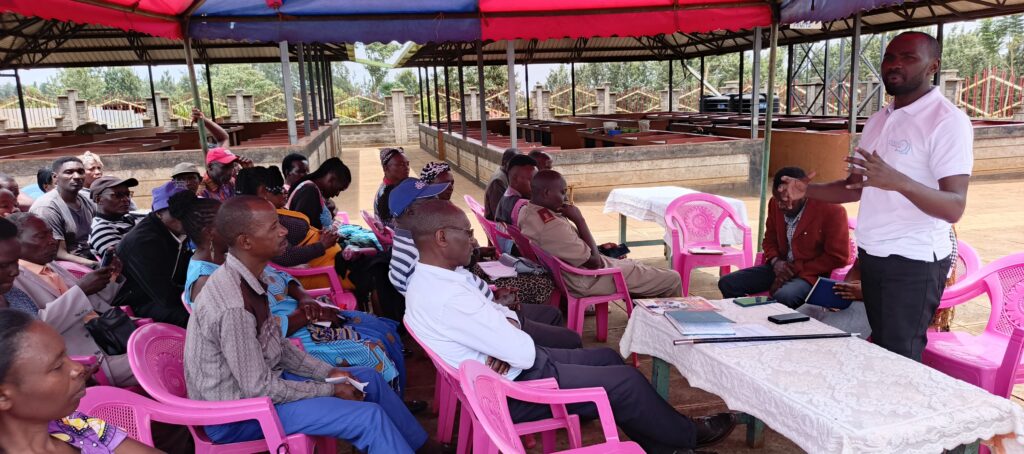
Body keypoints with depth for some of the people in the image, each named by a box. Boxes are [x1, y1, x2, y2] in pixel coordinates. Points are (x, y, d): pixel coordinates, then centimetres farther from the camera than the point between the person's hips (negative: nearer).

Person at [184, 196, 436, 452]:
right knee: (369, 417, -17)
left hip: (256, 381, 9)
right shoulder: (233, 306, -31)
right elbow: (260, 389, -25)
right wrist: (329, 390, -13)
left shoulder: (246, 278, -2)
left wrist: (327, 372, 1)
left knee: (369, 378, 10)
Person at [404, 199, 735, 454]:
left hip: (513, 367, 10)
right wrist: (515, 339, -5)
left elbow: (490, 313, 11)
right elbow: (524, 353, -28)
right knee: (626, 381, -2)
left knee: (608, 358, 17)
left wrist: (508, 327, -12)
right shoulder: (447, 298, -32)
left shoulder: (431, 277, 0)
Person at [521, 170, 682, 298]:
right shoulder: (553, 226, -34)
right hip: (589, 280, -10)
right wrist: (579, 220, -22)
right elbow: (594, 261, -25)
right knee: (672, 279, 1)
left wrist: (598, 248, 6)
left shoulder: (526, 211, -3)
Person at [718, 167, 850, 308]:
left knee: (783, 297, -37)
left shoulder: (831, 211, -16)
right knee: (727, 283, -10)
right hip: (782, 267, 6)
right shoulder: (776, 204, 2)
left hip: (811, 274, -6)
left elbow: (838, 257, -14)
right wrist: (775, 261, -7)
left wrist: (797, 270, -18)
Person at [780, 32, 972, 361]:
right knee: (879, 350, 13)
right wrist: (807, 190, 3)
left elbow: (955, 208, -19)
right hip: (871, 256, 7)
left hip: (913, 262, -7)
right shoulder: (878, 120, 13)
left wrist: (897, 181, -36)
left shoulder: (947, 121, -11)